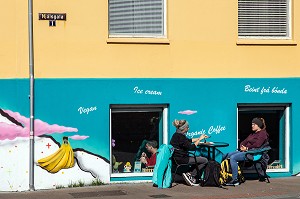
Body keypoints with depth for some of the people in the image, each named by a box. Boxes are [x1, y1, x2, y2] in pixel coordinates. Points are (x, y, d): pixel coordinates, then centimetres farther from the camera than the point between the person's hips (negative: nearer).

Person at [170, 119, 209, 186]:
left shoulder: (176, 135, 10)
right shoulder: (180, 137, -22)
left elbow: (189, 140, 24)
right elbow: (192, 147, -20)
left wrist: (200, 138, 24)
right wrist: (199, 139, -9)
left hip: (176, 158, 11)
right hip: (181, 159, -11)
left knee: (200, 158, 28)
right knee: (205, 160, -7)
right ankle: (190, 175, -1)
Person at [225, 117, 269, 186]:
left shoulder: (262, 133, -2)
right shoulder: (253, 134, 27)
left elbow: (257, 145, -16)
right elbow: (244, 142, 24)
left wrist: (247, 148, -12)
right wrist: (242, 147, 2)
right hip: (244, 151, 10)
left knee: (233, 157, -29)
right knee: (227, 155, -7)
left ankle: (235, 180, -29)